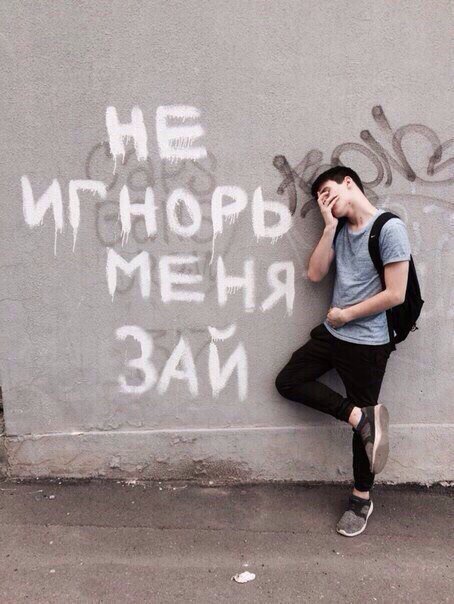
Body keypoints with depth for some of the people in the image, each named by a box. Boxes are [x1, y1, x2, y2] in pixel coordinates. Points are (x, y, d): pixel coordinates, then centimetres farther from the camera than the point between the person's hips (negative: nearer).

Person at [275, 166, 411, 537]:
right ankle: (361, 416, 0)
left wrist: (346, 314, -10)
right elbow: (315, 274, -1)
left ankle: (362, 500, 26)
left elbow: (395, 294, -19)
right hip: (332, 333, 7)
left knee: (363, 422, 6)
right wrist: (329, 226, -7)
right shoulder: (341, 230, 7)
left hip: (367, 343, -7)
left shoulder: (390, 229, -15)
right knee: (288, 382, 5)